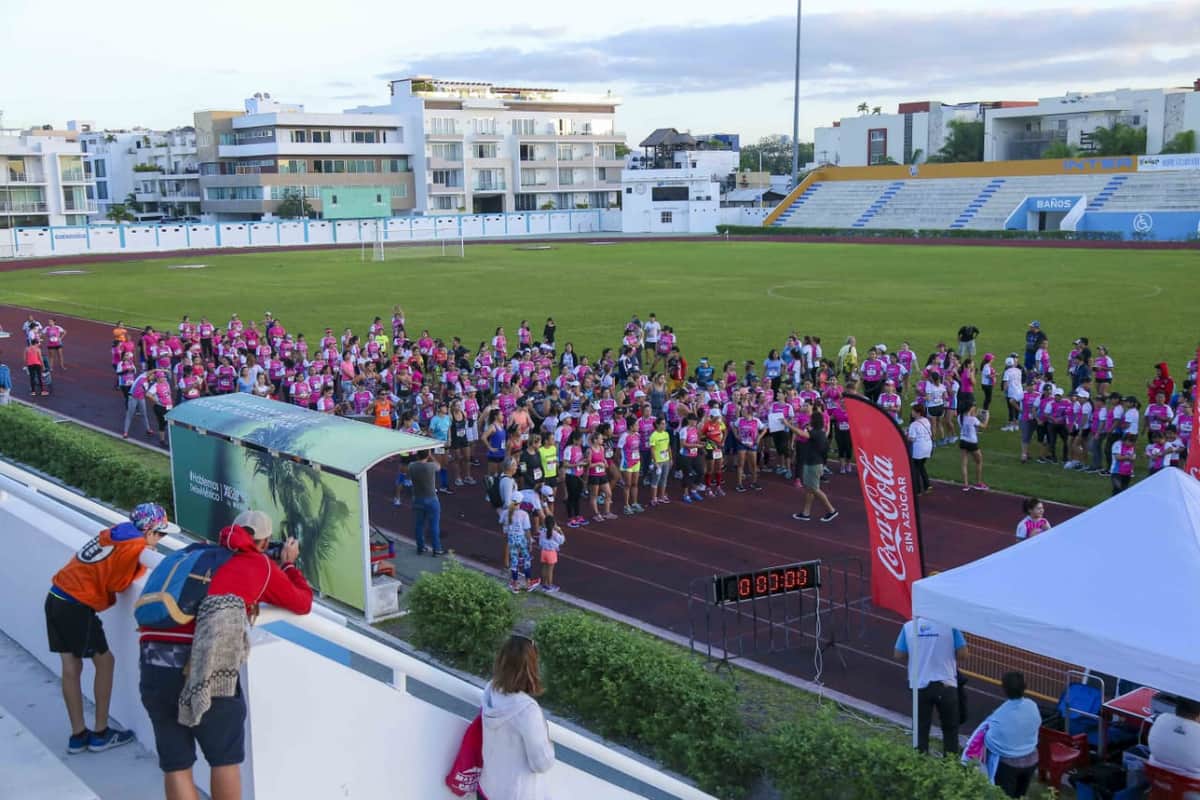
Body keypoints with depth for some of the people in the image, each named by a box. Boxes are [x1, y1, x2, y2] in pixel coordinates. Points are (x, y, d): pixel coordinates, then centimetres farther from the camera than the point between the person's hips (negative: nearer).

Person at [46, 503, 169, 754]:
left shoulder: (115, 532, 12)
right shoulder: (135, 545, -12)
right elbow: (117, 584, -11)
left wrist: (140, 557, 5)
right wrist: (142, 566, 1)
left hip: (57, 596, 8)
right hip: (78, 606, -8)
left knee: (71, 666, 11)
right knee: (105, 662, 7)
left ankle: (78, 735, 19)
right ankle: (100, 734, 14)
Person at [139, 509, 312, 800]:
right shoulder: (262, 564, 14)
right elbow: (303, 603, 27)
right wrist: (289, 564, 42)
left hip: (153, 659, 5)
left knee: (176, 764, 13)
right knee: (225, 759, 14)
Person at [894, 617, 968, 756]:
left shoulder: (909, 626, -4)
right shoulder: (950, 625, -10)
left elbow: (898, 655, 1)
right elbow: (962, 652, -8)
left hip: (919, 685, 1)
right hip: (945, 685, -1)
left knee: (921, 728, 12)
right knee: (950, 728, 16)